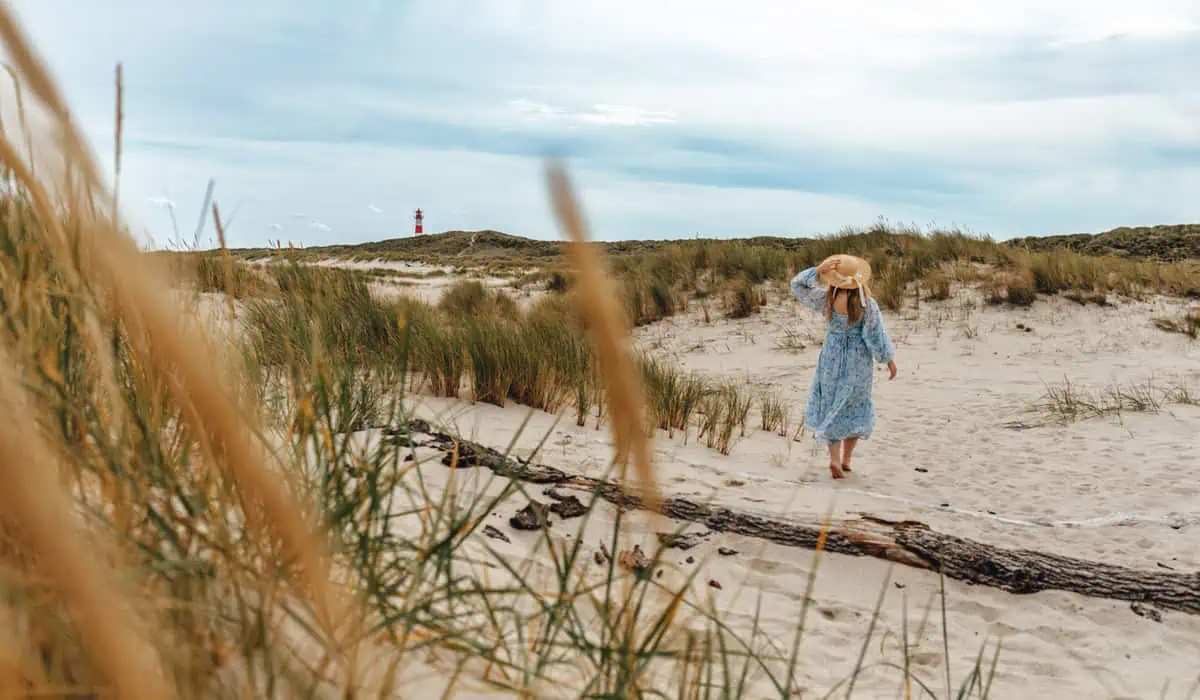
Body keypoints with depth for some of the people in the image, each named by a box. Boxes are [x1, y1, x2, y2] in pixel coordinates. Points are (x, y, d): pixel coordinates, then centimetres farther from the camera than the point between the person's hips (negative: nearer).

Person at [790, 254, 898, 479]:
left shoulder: (827, 298, -11)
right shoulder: (867, 304, -15)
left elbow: (798, 285, 0)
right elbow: (877, 335, -10)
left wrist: (818, 271, -11)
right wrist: (890, 360, 1)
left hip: (832, 357, 1)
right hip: (858, 360, -1)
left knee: (832, 406, 10)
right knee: (856, 408, 15)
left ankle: (835, 459, -4)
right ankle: (846, 459, 19)